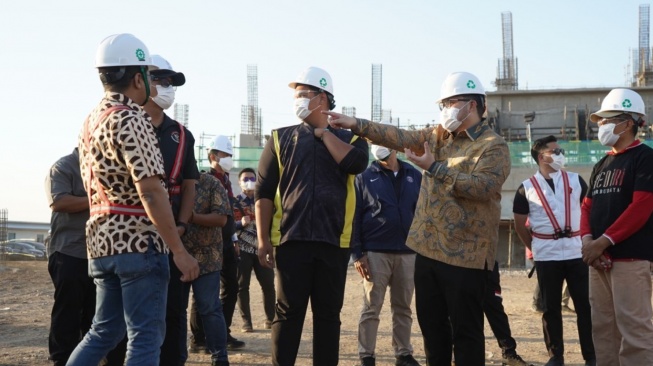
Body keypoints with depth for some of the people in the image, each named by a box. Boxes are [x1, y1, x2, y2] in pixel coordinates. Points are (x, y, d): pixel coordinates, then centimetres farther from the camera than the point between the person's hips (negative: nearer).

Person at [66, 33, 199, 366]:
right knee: (145, 337, -3)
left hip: (103, 239, 9)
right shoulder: (131, 119, -13)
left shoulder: (91, 121, 16)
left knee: (104, 332, 16)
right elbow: (150, 192, -20)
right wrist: (179, 250, -18)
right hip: (138, 241, -9)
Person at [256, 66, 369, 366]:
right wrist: (263, 240, -3)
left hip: (333, 241, 1)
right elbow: (264, 192, 4)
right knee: (288, 313, 1)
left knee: (328, 314, 8)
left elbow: (355, 163, -13)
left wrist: (323, 133, -1)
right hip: (291, 239, -1)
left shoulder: (349, 138, 11)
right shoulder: (281, 138, 9)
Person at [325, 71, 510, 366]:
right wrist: (356, 124, -2)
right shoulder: (437, 136, 13)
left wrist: (435, 168, -23)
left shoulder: (493, 146, -8)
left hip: (465, 253, -7)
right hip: (428, 248, 7)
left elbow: (483, 187, -22)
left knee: (465, 330, 1)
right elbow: (399, 137, 7)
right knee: (431, 323, 15)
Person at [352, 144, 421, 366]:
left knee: (403, 308, 10)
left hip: (408, 253, 3)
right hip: (375, 253, -3)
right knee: (371, 309, 2)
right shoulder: (365, 177, 0)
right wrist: (357, 254, -9)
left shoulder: (415, 176, 8)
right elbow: (354, 217, -2)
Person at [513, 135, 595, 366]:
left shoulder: (576, 180, 6)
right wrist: (534, 248, 8)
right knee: (551, 308, 6)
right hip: (546, 256, -1)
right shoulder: (527, 188, 1)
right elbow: (520, 225, 8)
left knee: (585, 305, 3)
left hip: (577, 252, 1)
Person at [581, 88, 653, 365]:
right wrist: (587, 239, -4)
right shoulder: (602, 164, 19)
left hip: (630, 257, -8)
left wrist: (603, 241, -17)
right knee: (602, 326, 11)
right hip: (598, 258, 8)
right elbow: (588, 206, 16)